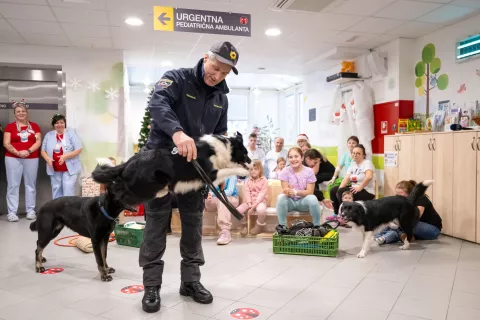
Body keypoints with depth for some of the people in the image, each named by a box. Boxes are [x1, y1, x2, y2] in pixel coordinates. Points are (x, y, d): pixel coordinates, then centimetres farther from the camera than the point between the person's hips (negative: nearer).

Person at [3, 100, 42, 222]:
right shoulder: (10, 126, 5)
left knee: (30, 184, 5)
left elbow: (38, 141, 2)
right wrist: (18, 152, -16)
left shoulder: (34, 126, 8)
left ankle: (31, 211, 12)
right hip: (13, 159, -1)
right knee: (13, 185, -1)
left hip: (32, 159, 1)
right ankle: (12, 212, 2)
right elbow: (6, 143, -2)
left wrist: (28, 151, -14)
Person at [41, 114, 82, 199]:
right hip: (54, 170, 4)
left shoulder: (71, 133, -3)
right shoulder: (49, 135, 9)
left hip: (70, 169, -4)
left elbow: (78, 149, -8)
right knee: (56, 191, 13)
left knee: (68, 192, -8)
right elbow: (43, 151, 12)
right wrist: (47, 158, -10)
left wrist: (65, 156, -19)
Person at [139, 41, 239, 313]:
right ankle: (152, 285, 9)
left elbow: (219, 135, 16)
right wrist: (177, 132, -47)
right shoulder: (177, 78, -10)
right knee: (157, 222, -1)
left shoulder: (221, 98, 8)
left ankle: (191, 280, 20)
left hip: (195, 165, 5)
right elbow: (157, 103, -29)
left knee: (194, 223, 8)